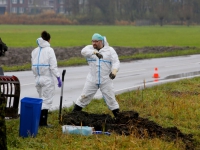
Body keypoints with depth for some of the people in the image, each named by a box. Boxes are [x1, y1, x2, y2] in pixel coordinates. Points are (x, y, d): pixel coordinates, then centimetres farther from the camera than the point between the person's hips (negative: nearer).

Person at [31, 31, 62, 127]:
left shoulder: (35, 51, 9)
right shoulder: (49, 50, -8)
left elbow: (33, 65, 10)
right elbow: (53, 66, -13)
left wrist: (37, 75, 17)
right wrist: (58, 78, -11)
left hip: (38, 78, 6)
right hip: (47, 79, -6)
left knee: (42, 99, 16)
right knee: (46, 100, -1)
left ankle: (41, 120, 14)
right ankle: (43, 122, -5)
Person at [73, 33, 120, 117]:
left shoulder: (110, 50, 2)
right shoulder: (90, 48, 2)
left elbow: (116, 62, -8)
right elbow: (84, 51, -22)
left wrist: (114, 71, -29)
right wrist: (95, 52, -41)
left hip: (106, 81, -1)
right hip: (92, 80, 1)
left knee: (110, 99, 1)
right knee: (84, 97, 4)